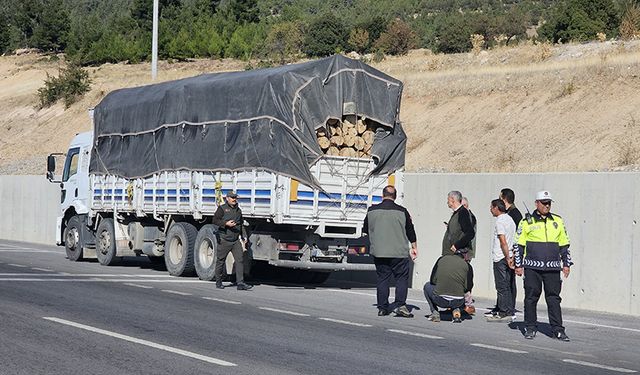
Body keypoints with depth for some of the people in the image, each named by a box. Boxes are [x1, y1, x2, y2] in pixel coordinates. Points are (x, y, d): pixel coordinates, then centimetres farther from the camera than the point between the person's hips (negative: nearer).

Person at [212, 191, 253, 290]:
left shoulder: (238, 210, 16)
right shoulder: (222, 209, -1)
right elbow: (215, 220, -9)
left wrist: (242, 237, 23)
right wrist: (226, 224, -21)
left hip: (236, 240, 4)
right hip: (224, 240, -4)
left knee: (239, 260, -9)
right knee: (220, 261, 5)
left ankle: (240, 283, -13)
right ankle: (218, 282, 18)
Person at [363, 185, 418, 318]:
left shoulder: (372, 211, 2)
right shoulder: (401, 211, -3)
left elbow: (366, 230, 15)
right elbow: (410, 231, 5)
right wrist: (414, 247, 18)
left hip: (379, 252, 2)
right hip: (399, 252, -2)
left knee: (382, 279, 8)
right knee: (402, 278, 4)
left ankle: (382, 308, 7)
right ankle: (400, 305, -8)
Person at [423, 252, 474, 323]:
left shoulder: (442, 259, 8)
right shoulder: (467, 265, 4)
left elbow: (432, 281, 9)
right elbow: (468, 287, 2)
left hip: (440, 300, 0)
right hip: (457, 302, 0)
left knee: (427, 286, 31)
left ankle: (435, 312, 15)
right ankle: (455, 310, 8)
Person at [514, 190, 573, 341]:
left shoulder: (558, 221, 12)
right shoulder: (527, 222, 4)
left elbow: (564, 244, 17)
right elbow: (519, 245, 6)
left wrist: (566, 264, 12)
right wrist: (518, 265, 2)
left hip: (552, 268, 2)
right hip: (532, 267, -2)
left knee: (554, 298, 1)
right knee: (531, 298, 3)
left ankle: (558, 330, 4)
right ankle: (530, 328, 12)